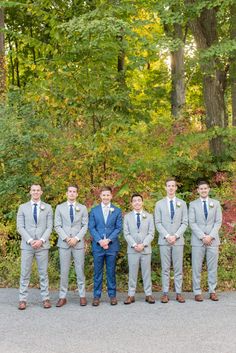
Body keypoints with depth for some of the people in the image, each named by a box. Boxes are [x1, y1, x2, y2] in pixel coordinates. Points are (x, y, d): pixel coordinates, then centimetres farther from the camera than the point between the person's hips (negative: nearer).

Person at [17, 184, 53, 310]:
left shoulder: (47, 208, 6)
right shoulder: (23, 207, 6)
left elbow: (49, 227, 0)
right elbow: (20, 227, 0)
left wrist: (41, 240, -13)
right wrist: (30, 240, -12)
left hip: (42, 245, 0)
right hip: (27, 245, 0)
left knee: (43, 273, 5)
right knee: (25, 273, 2)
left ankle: (45, 298, 10)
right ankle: (22, 299, 9)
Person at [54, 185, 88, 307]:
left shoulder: (82, 208, 8)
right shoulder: (59, 207, 7)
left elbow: (85, 225, 3)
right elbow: (57, 226, 2)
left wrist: (76, 238, -10)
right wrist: (66, 238, -11)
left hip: (78, 243, 0)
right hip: (64, 243, 0)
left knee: (80, 270, 3)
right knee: (64, 271, 2)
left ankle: (82, 296, 11)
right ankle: (62, 297, 9)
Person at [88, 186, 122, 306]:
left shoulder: (117, 211, 7)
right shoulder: (94, 210, 8)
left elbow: (118, 228, 1)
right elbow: (91, 227, 3)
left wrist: (108, 240, -11)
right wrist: (100, 241, -11)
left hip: (112, 245, 0)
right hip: (97, 245, 0)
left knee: (111, 271, 6)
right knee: (97, 272, 4)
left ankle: (112, 295, 15)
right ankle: (96, 296, 11)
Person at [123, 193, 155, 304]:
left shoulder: (149, 216, 8)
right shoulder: (127, 217, 6)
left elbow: (151, 233, 1)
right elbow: (126, 234, 0)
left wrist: (143, 244, -13)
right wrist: (134, 245, -13)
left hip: (146, 249, 0)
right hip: (132, 249, 0)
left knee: (146, 272, 5)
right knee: (132, 273, 3)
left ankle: (148, 294, 12)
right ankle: (131, 295, 9)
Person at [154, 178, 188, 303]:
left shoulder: (182, 203, 8)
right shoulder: (159, 204, 6)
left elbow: (185, 222, 2)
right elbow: (158, 223, 1)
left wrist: (176, 236, -10)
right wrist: (166, 236, -11)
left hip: (178, 240, 1)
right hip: (164, 240, 0)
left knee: (178, 268, 3)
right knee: (165, 268, 2)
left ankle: (178, 293, 9)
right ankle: (165, 293, 6)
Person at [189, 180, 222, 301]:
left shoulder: (216, 203, 10)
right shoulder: (193, 204, 5)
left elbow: (218, 222, 4)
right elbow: (192, 223, -2)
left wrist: (210, 236, -9)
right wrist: (202, 237, -11)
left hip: (213, 240, 1)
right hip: (198, 240, -1)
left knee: (213, 267, 4)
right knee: (197, 267, 0)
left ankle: (212, 291, 12)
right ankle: (197, 292, 6)